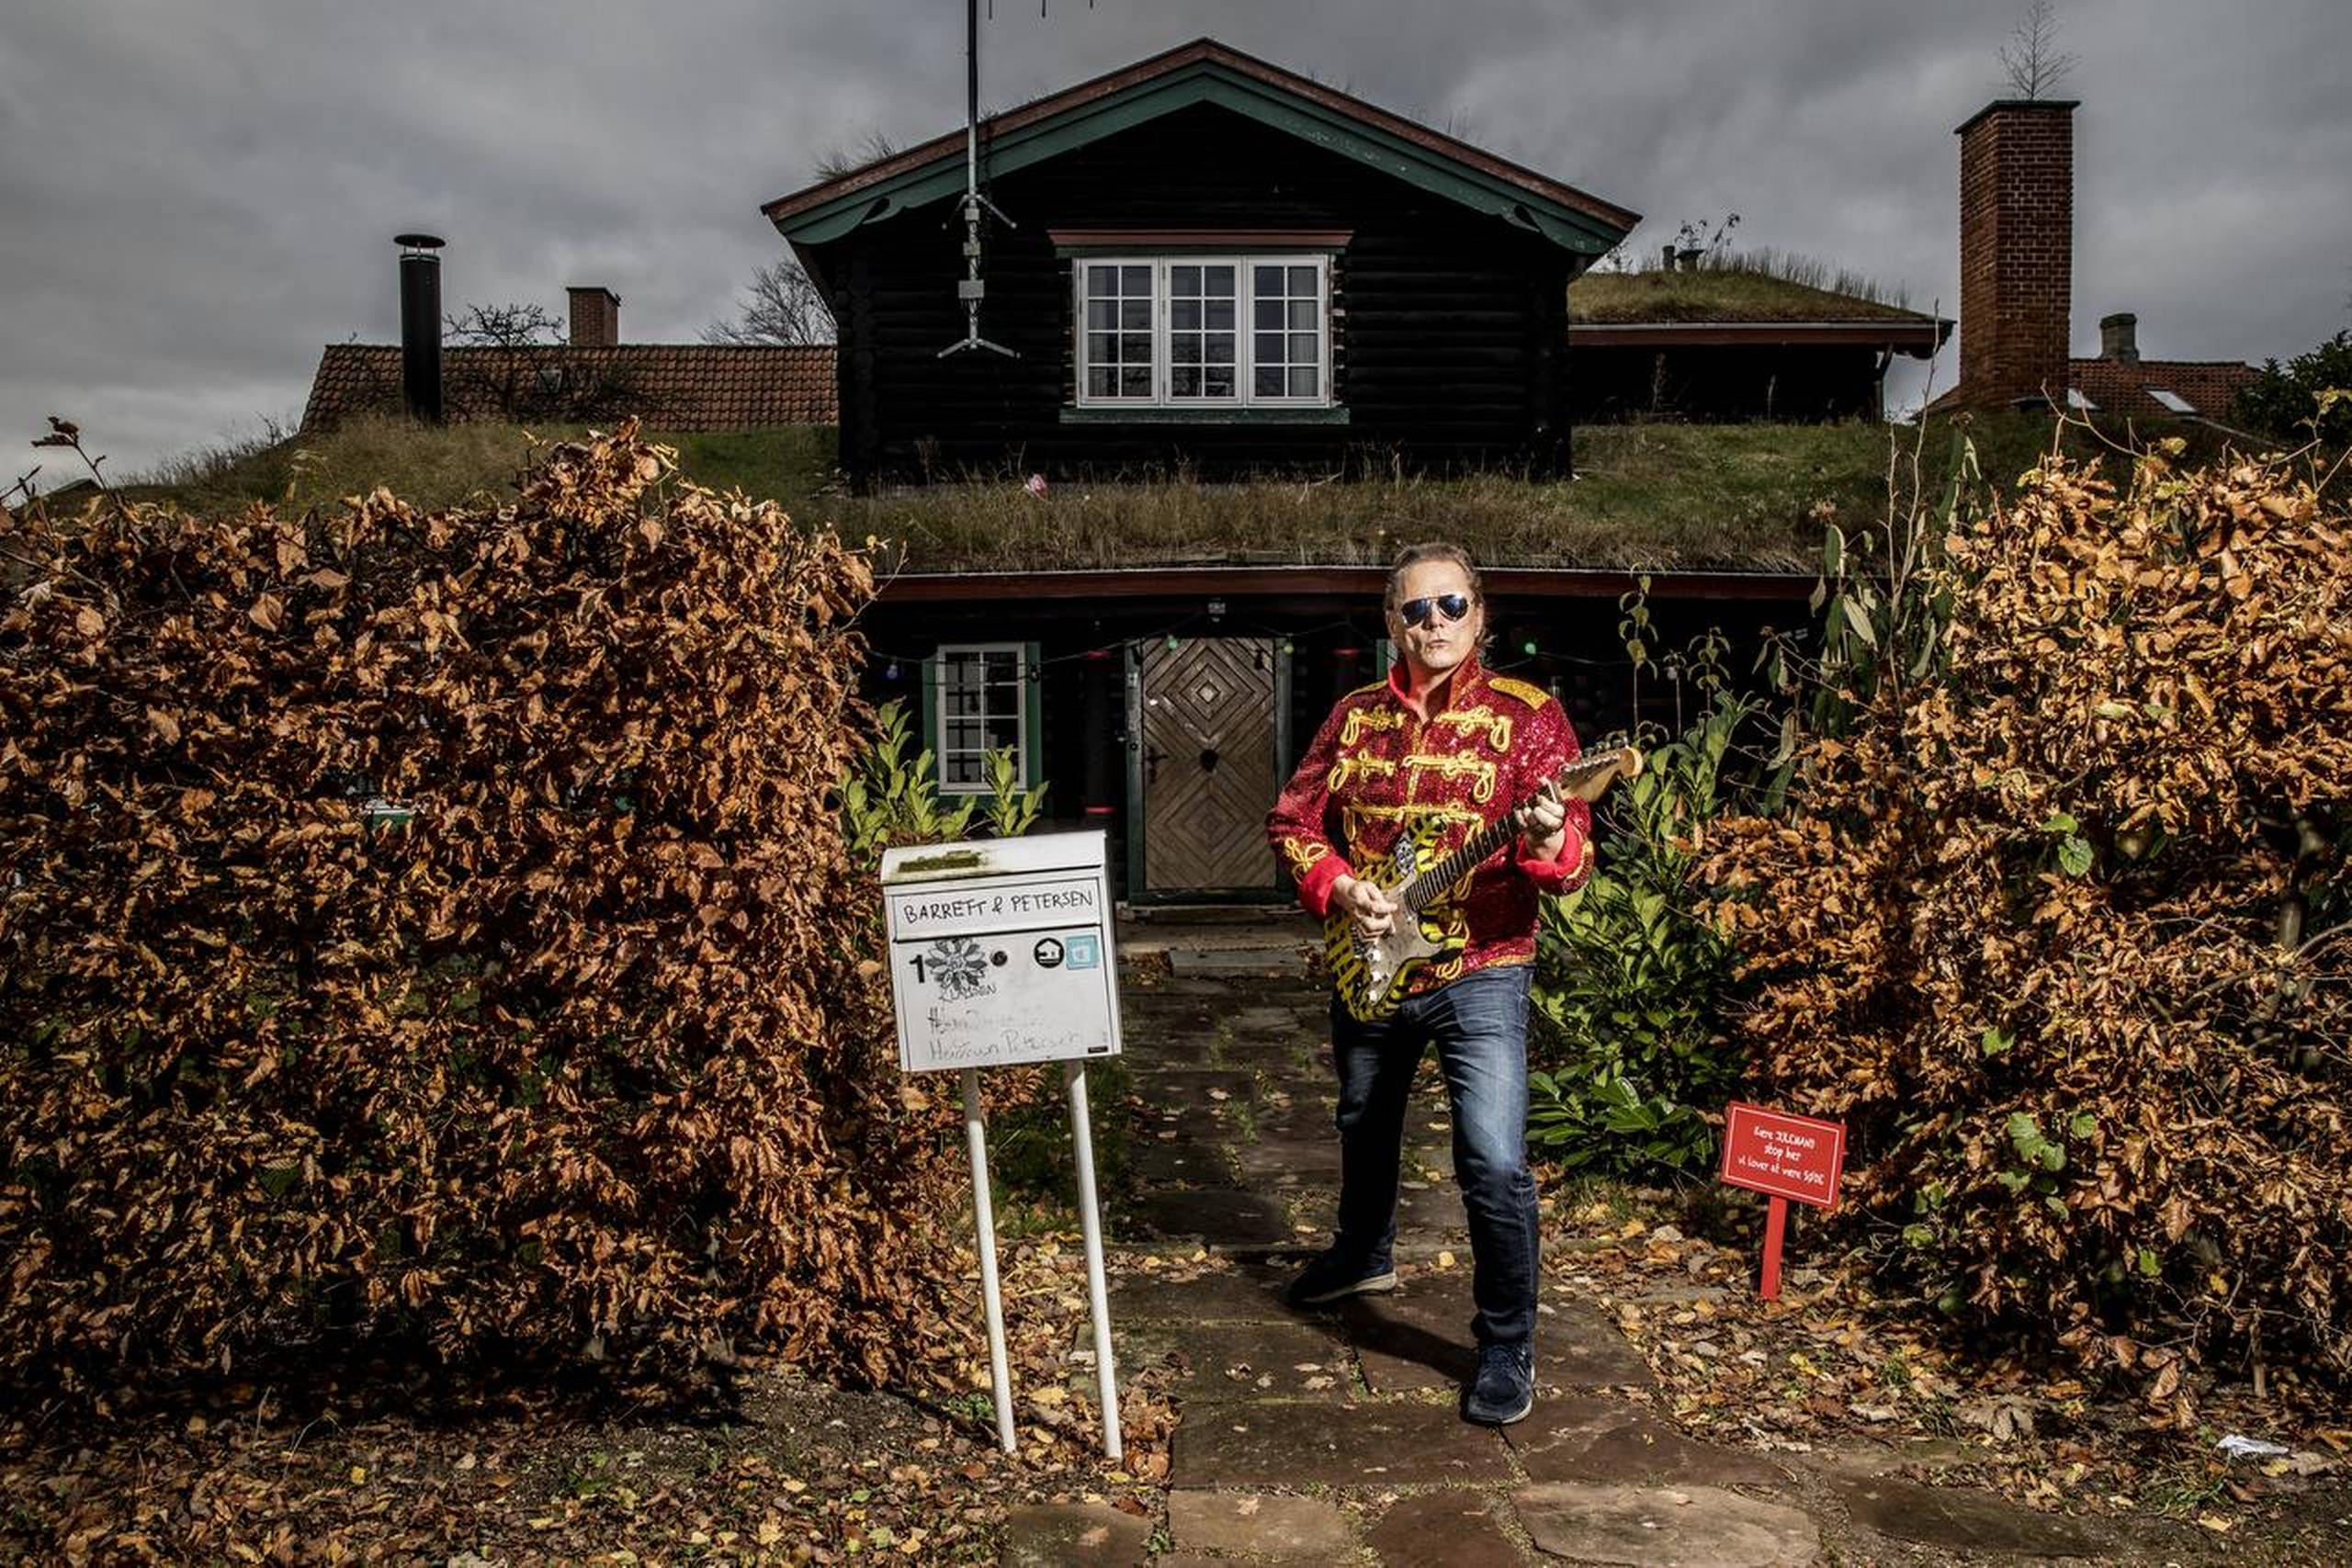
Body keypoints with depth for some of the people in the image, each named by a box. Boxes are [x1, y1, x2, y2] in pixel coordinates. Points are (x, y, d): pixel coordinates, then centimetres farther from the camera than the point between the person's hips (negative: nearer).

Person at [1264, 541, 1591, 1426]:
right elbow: (1292, 822, 7)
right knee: (1364, 1131, 24)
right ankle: (1364, 1255, 52)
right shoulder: (1354, 717, 6)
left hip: (1480, 973, -5)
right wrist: (1338, 887, -11)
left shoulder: (1527, 715, -7)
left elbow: (1573, 859, -13)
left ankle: (1507, 1349, 6)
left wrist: (1549, 840, -37)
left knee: (1494, 1164, -14)